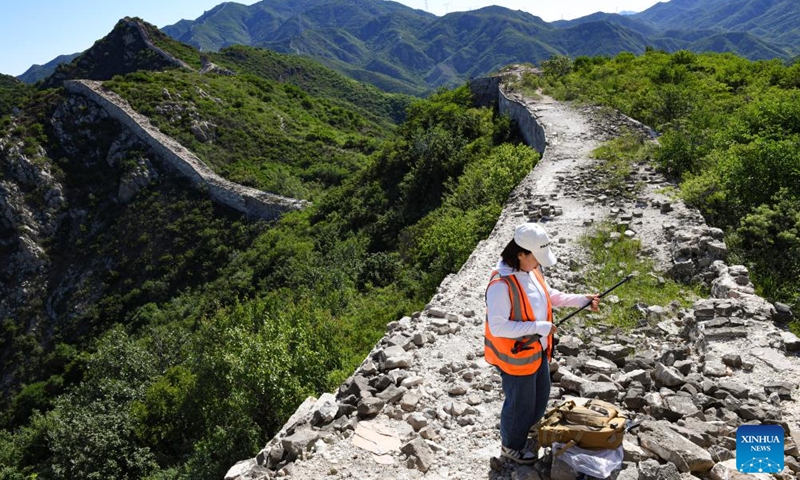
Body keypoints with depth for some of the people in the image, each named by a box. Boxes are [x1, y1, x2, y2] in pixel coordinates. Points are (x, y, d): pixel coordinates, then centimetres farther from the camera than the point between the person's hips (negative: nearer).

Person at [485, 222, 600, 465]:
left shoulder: (532, 270, -5)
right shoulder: (501, 284, -32)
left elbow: (549, 296, 11)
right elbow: (497, 327, -31)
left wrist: (582, 300, 1)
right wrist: (539, 327, -30)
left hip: (538, 350, 8)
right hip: (516, 356, -8)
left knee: (541, 397, 27)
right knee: (520, 403, 13)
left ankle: (528, 433, 53)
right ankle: (511, 446, 39)